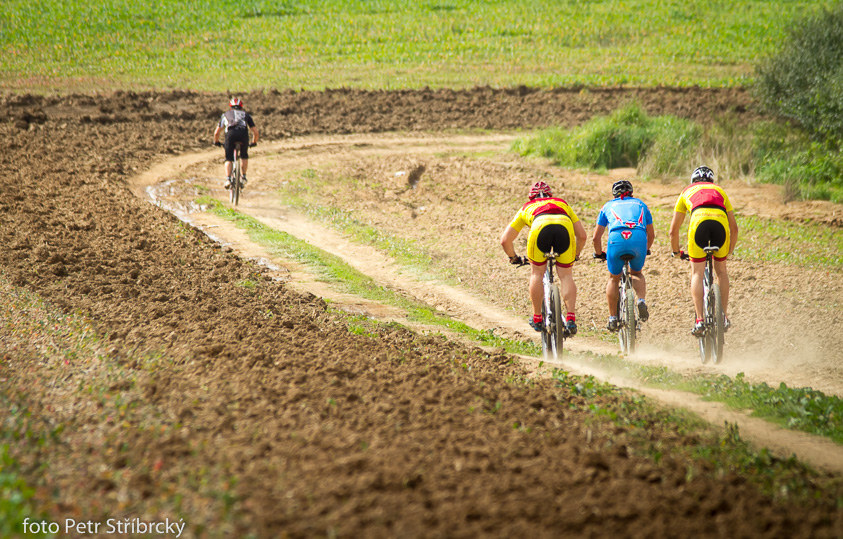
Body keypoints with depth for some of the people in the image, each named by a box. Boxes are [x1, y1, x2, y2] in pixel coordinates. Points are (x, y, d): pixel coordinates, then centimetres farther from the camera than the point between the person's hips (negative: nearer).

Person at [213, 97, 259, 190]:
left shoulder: (226, 115, 33)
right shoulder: (246, 115, 33)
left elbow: (216, 132, 33)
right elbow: (255, 132, 30)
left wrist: (216, 142, 51)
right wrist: (254, 142, 48)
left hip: (230, 133, -1)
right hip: (243, 133, 1)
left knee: (229, 159, 8)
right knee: (244, 156, 25)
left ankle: (228, 179, -10)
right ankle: (243, 177, 17)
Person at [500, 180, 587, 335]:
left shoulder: (527, 207, 39)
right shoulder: (562, 203, 42)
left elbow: (505, 240, 38)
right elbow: (582, 235, 38)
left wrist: (513, 258, 56)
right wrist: (575, 255, 55)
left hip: (540, 227, -1)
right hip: (564, 227, 1)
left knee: (537, 273, 19)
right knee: (565, 275, 13)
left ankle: (537, 319, 24)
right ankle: (571, 318, 1)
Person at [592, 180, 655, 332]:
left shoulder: (608, 206, 30)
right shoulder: (640, 204, 34)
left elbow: (596, 237, 28)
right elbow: (651, 235, 37)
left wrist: (599, 254, 46)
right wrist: (646, 250, 56)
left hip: (616, 239, -1)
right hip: (639, 239, 1)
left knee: (614, 279, 21)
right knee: (636, 273, 27)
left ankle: (613, 319, 18)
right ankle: (642, 301, 0)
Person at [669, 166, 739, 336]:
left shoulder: (687, 192, 35)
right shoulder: (719, 191, 38)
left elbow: (673, 230, 36)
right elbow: (734, 227, 39)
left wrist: (676, 252, 52)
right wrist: (729, 252, 52)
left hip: (699, 220, -1)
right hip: (721, 220, 1)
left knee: (697, 273, 6)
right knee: (721, 270, 20)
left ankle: (699, 320, -5)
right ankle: (724, 317, 18)